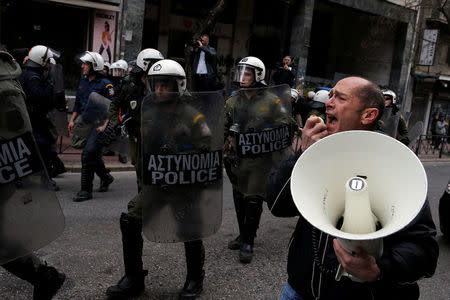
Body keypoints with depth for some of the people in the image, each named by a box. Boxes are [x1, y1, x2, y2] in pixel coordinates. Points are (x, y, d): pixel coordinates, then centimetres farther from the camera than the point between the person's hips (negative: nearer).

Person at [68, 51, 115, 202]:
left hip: (99, 125, -8)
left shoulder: (105, 84, -9)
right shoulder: (83, 82, 15)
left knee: (88, 154, -15)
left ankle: (86, 190, -6)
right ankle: (106, 177, 38)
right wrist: (72, 119, 15)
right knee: (93, 155, 14)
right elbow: (78, 103, 23)